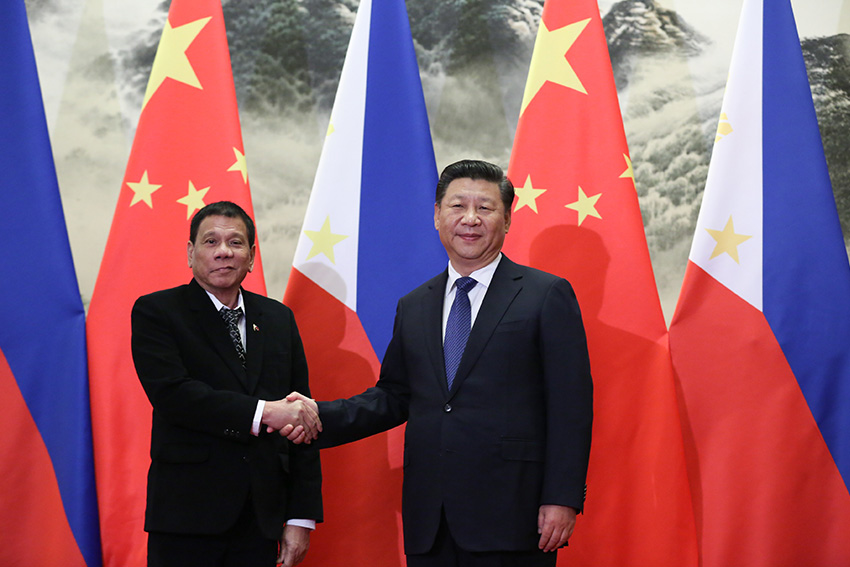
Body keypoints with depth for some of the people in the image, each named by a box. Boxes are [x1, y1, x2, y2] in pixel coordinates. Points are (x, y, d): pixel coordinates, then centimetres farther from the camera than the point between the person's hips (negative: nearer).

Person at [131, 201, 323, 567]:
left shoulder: (279, 318, 12)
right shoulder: (156, 313, 0)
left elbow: (303, 417, 10)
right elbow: (173, 394, -16)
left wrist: (302, 517, 3)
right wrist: (262, 412, -22)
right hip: (187, 515, -4)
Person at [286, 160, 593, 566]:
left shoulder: (548, 296, 0)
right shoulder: (413, 307, 16)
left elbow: (571, 406, -4)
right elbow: (393, 397, 18)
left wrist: (562, 500, -12)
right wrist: (321, 417, 2)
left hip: (510, 518, -4)